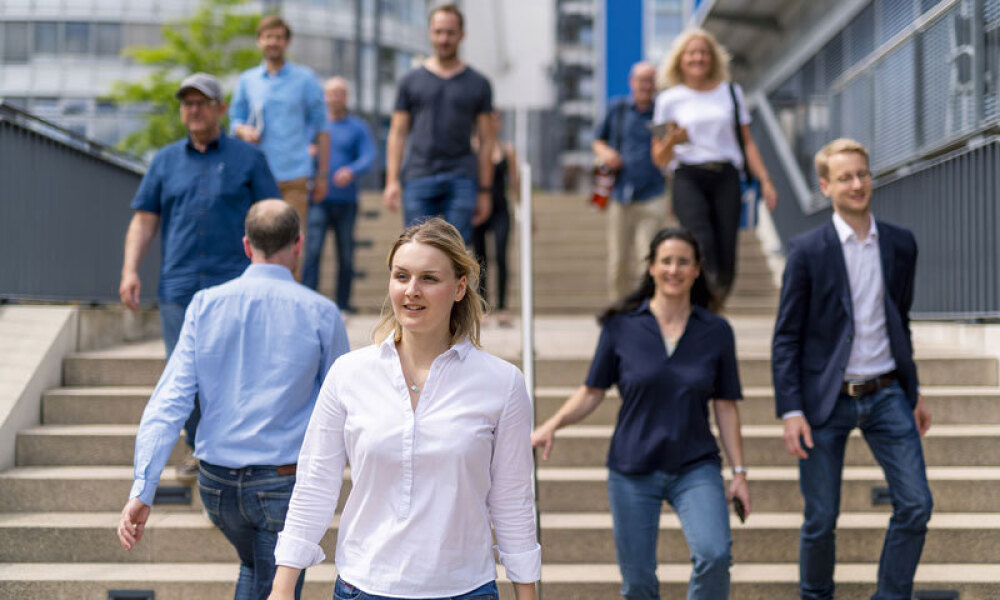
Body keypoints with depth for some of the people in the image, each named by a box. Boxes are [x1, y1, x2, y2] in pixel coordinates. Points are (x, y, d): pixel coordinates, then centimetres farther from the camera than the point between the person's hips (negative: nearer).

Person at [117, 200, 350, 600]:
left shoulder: (206, 305, -3)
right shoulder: (320, 314, -8)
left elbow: (171, 398, -10)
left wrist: (142, 490, -14)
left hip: (217, 481, 4)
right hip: (285, 480, -4)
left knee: (254, 567, 30)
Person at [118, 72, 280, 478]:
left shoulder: (247, 159, 8)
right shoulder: (166, 161, 15)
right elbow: (144, 220, 14)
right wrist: (130, 271, 2)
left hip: (235, 286, -3)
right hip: (179, 287, 3)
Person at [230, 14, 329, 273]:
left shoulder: (305, 79, 7)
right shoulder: (247, 80, 14)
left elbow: (320, 128, 7)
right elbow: (236, 119, 20)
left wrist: (322, 175, 1)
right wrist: (244, 131, -5)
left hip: (293, 176, -2)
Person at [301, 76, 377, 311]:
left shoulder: (358, 127, 7)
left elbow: (368, 157, -5)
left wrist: (352, 171, -24)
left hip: (346, 201, 1)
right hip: (318, 200, 0)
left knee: (346, 254, 3)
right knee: (313, 249, -13)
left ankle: (343, 303, 12)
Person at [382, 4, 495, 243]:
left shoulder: (478, 84, 11)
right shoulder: (411, 81, 11)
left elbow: (486, 141, 10)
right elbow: (397, 134, 10)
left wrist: (485, 191, 5)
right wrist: (392, 180, -2)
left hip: (461, 180, 0)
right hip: (418, 178, 1)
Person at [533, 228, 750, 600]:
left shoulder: (716, 331, 2)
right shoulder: (622, 326, -1)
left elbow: (726, 407, 6)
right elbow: (593, 392, 4)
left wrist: (739, 471, 2)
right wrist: (553, 425, -12)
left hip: (695, 469, 0)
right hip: (632, 471, 0)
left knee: (714, 555, -23)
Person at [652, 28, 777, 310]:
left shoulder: (731, 92, 17)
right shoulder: (670, 99, 11)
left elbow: (747, 143, 18)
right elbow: (659, 158, 11)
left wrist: (765, 181, 7)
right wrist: (671, 141, -11)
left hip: (726, 178, 2)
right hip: (688, 179, -2)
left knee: (726, 259, -9)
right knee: (702, 240, -26)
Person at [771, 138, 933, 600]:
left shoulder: (901, 245, 5)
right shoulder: (807, 251, -7)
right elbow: (786, 338, -6)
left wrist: (914, 393, 16)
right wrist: (790, 411, -13)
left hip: (886, 395, 4)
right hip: (826, 401, -3)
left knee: (915, 505, -2)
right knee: (821, 519, 3)